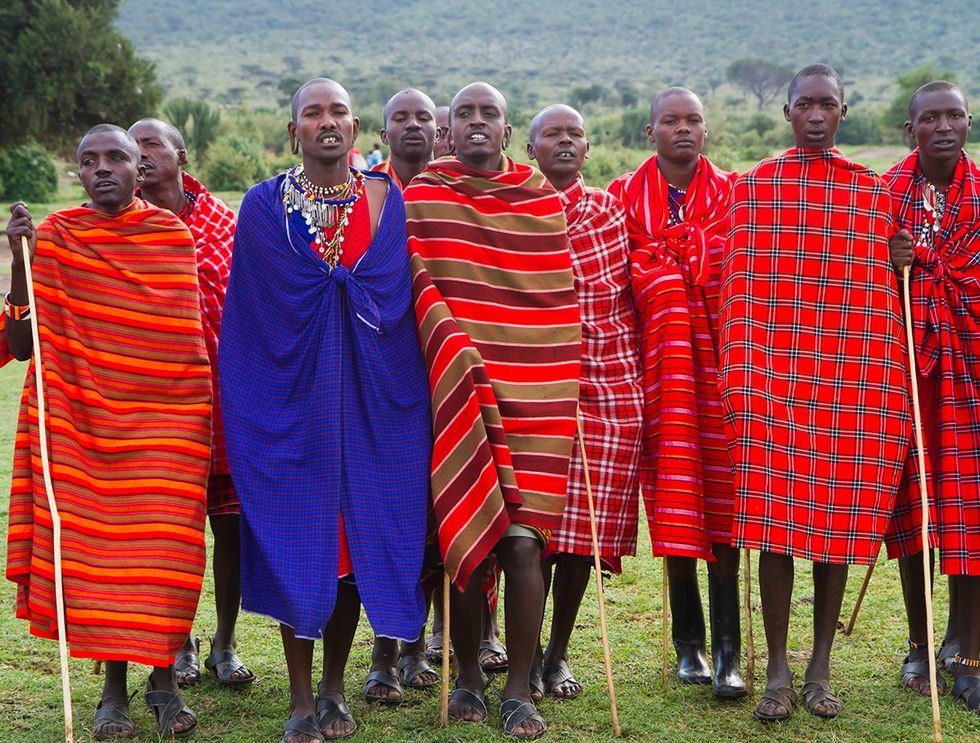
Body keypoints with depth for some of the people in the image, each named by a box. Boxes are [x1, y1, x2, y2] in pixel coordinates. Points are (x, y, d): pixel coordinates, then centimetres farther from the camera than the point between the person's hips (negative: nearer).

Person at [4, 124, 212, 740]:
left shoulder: (177, 236, 4)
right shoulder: (56, 236, 2)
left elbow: (202, 329, 12)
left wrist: (210, 408, 9)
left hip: (168, 419, 0)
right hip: (83, 418, 0)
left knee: (164, 548, -2)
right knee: (95, 545, 2)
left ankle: (164, 678, 16)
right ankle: (114, 689, 16)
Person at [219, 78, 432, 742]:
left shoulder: (386, 198, 7)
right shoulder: (265, 204, 3)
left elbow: (395, 295, 4)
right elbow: (256, 308, 0)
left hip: (372, 396, 2)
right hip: (292, 390, -1)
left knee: (360, 531, 3)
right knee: (297, 534, -2)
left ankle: (334, 686, 18)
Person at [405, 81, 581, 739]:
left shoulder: (545, 202, 10)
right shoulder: (420, 199, 6)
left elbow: (564, 301, 13)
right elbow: (414, 292, 1)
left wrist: (566, 383, 9)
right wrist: (458, 362, -10)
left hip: (535, 397, 0)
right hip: (454, 395, 0)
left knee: (524, 542, -5)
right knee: (467, 541, 3)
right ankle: (469, 678, 21)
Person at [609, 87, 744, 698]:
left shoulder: (731, 193, 8)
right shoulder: (626, 196, 8)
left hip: (719, 356, 0)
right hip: (658, 359, 1)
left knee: (721, 492, -6)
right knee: (674, 495, 1)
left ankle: (728, 649, -4)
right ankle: (689, 642, 12)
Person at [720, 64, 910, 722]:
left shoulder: (874, 192, 10)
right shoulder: (754, 187, 6)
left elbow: (886, 289, 8)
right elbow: (739, 285, 2)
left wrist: (892, 387, 2)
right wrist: (742, 381, -6)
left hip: (853, 377, 1)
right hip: (776, 373, -1)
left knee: (839, 516, 4)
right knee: (777, 520, -2)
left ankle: (821, 669, 15)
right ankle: (778, 672, 8)